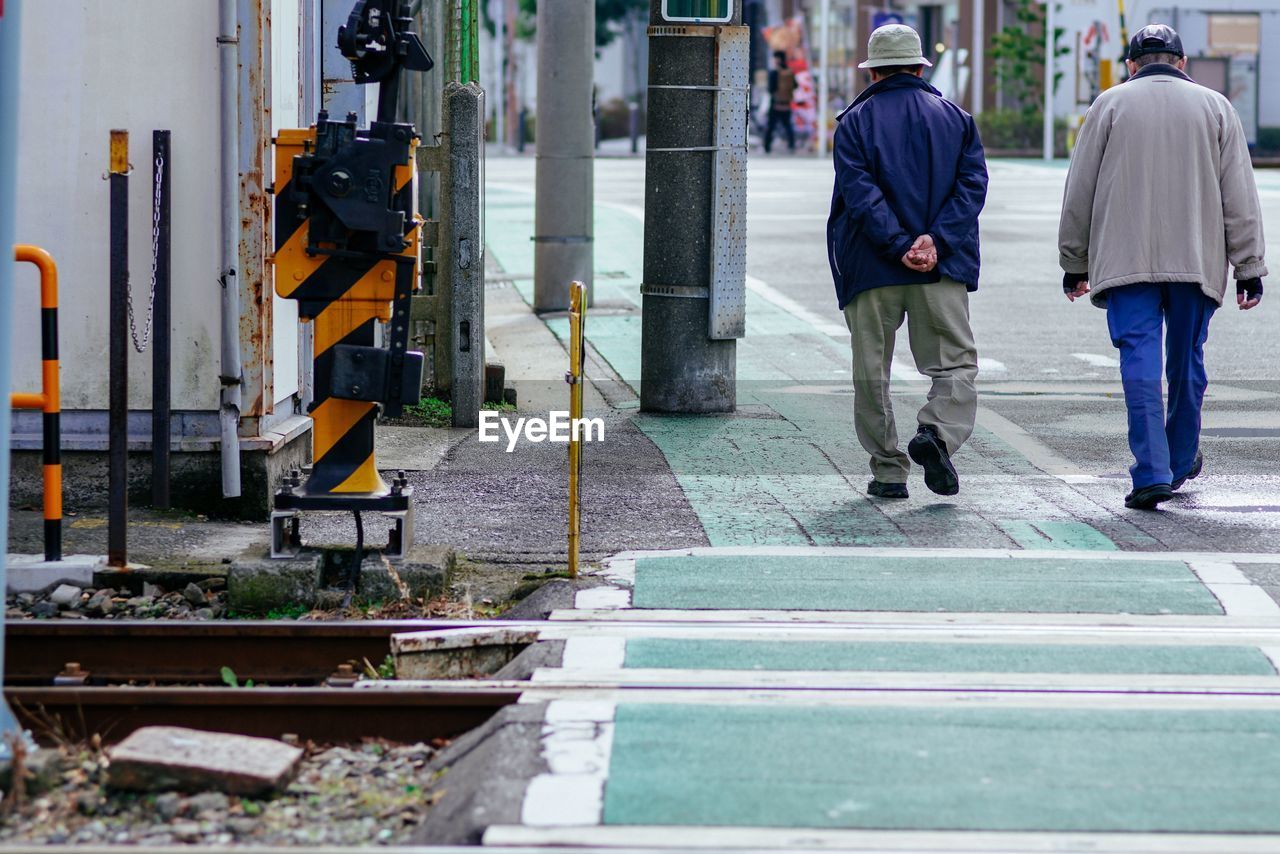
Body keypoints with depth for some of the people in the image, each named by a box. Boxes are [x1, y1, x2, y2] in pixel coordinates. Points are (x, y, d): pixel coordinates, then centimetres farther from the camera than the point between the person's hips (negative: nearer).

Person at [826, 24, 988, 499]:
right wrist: (935, 240, -10)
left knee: (871, 372, 9)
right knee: (956, 362, 4)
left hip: (871, 267, -1)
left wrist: (899, 246, -14)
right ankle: (938, 434, -23)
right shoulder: (955, 118, 10)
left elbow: (860, 192, -11)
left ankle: (888, 472, 7)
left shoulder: (854, 123, 3)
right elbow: (972, 185, -2)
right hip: (943, 267, 1)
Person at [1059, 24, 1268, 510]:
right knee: (1187, 361, 15)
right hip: (1196, 261, 2)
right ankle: (1182, 461, 30)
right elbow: (1240, 196, 6)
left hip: (1126, 263, -2)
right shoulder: (1214, 106, 9)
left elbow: (1079, 192, 6)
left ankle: (1152, 473, -17)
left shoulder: (1110, 104, 5)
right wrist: (1249, 269, 8)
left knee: (1140, 361, -6)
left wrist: (1074, 264, 14)